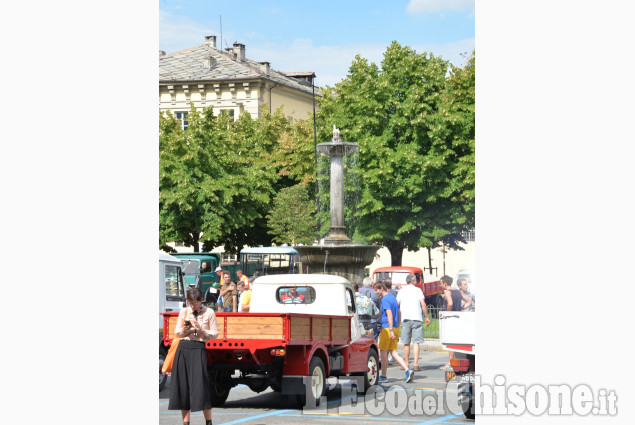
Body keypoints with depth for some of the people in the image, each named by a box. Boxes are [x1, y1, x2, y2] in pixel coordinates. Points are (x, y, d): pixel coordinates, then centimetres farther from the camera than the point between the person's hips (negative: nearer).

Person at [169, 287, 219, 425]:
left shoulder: (209, 313, 2)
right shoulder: (184, 312, 11)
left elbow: (215, 334, 3)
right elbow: (177, 333, 14)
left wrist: (201, 330, -12)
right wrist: (184, 330, -7)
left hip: (198, 348, -4)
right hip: (183, 348, 4)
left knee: (200, 382, -11)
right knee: (182, 382, 2)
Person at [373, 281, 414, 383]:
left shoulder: (385, 300, -12)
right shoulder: (393, 297, 17)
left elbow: (389, 314, -22)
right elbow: (398, 313, 23)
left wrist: (391, 330, -26)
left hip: (386, 328, -9)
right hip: (395, 329, 9)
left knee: (383, 353, 3)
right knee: (394, 353, 8)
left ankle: (383, 376, 10)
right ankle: (407, 370, -8)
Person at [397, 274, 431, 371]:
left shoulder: (401, 291, 10)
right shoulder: (418, 290, 3)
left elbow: (397, 305, 8)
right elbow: (423, 304, -3)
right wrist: (427, 317, 3)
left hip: (405, 319, 2)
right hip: (417, 319, -2)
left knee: (406, 343, 10)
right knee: (416, 342, -4)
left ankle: (406, 364, 16)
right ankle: (416, 365, -12)